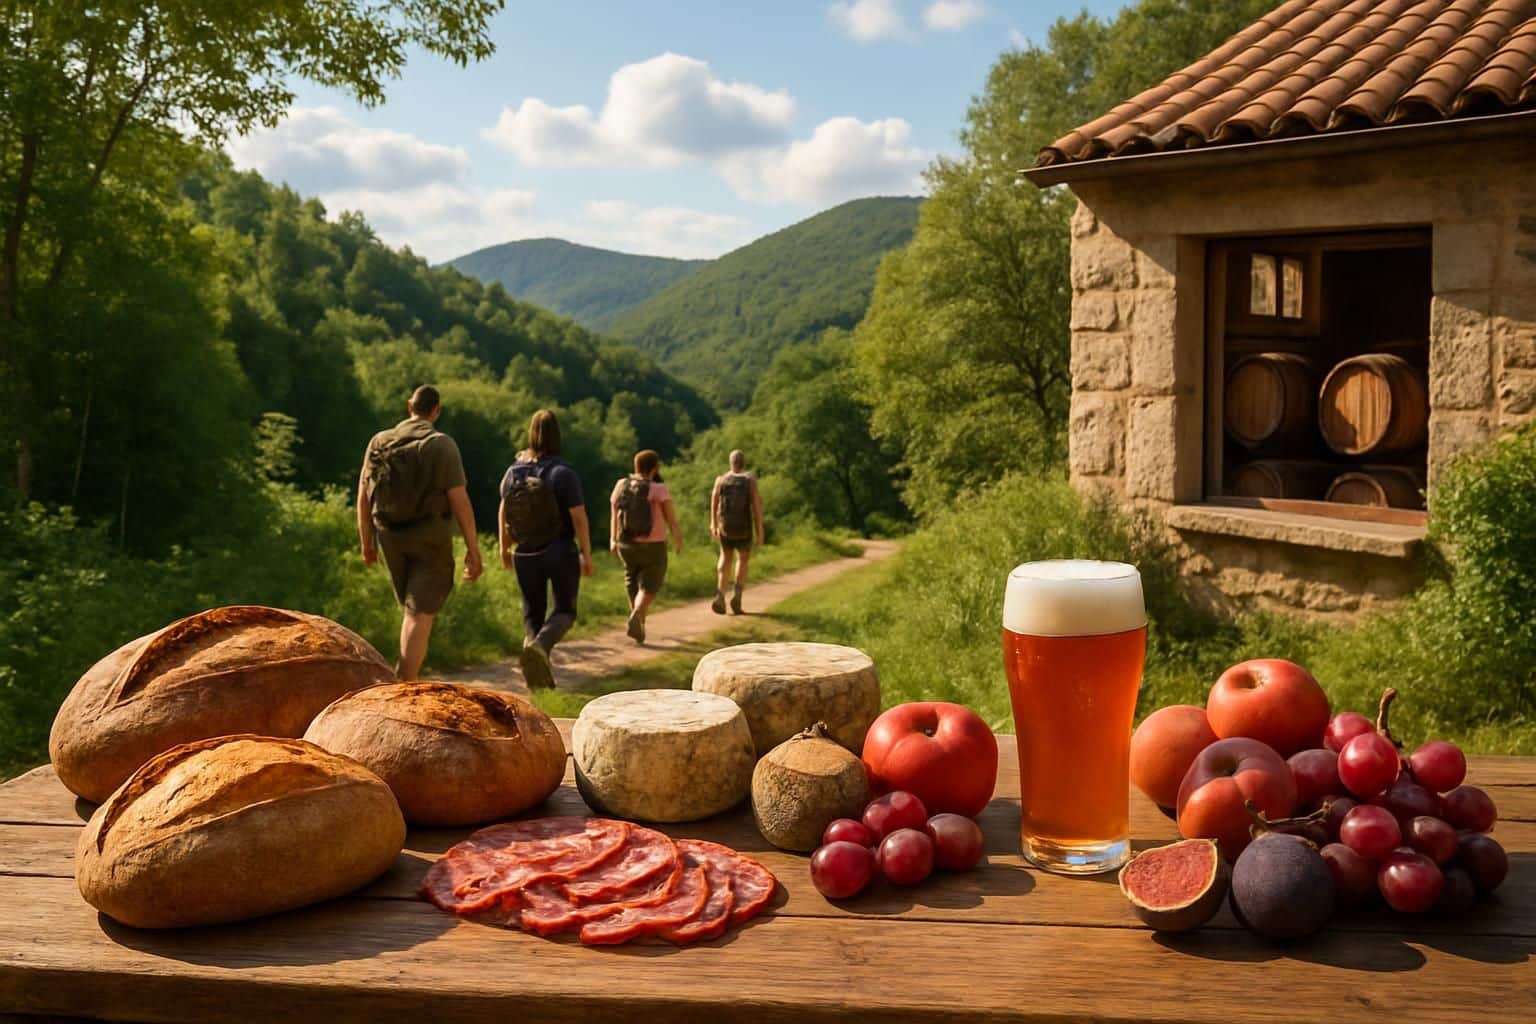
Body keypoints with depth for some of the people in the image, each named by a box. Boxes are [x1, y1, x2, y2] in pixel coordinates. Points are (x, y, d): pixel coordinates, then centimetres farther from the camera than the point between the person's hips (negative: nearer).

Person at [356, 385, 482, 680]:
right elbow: (460, 501, -13)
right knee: (420, 615, -5)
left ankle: (408, 677, 25)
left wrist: (366, 542, 17)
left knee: (412, 609, 21)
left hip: (390, 537, 5)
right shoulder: (441, 445, -9)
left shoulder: (379, 442, 4)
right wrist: (473, 549, -7)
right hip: (431, 539, -5)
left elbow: (363, 497, 6)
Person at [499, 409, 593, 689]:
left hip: (526, 556, 3)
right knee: (564, 610, 8)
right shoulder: (564, 473, -13)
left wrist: (504, 549, 20)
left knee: (533, 611, 16)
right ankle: (540, 645, -20)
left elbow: (503, 514, 8)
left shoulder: (513, 471, 0)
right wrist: (587, 554, -6)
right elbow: (579, 517, -15)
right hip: (561, 553, -3)